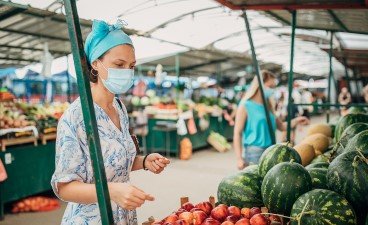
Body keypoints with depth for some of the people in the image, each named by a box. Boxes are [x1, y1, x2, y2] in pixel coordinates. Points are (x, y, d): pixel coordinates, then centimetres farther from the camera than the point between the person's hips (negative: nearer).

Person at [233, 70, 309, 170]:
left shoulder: (268, 106, 13)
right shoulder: (245, 106, -8)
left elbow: (280, 126, 19)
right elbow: (237, 133, -11)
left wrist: (295, 121, 0)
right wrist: (239, 158, -17)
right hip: (254, 152, -7)